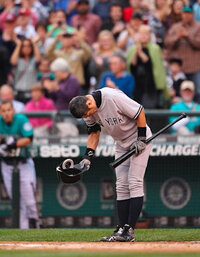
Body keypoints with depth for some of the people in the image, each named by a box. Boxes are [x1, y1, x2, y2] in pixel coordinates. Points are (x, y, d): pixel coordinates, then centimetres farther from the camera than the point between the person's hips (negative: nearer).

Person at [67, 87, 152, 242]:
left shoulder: (113, 97, -31)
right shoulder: (88, 110, -8)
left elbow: (139, 111, -22)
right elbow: (94, 131, 6)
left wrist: (141, 139, -17)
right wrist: (88, 156, -5)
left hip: (138, 138, -7)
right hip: (121, 144, 7)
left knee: (135, 183, -13)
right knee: (121, 186, 2)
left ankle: (130, 230, -16)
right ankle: (122, 229, 3)